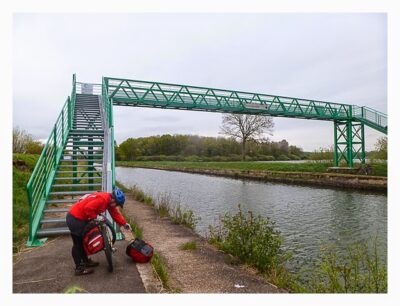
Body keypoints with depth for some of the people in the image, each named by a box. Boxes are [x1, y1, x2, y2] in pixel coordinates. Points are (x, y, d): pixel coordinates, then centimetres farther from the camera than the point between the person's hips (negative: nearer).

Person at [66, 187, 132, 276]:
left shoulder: (109, 200, 3)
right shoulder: (102, 199, -27)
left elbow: (115, 213, 8)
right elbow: (88, 208, -34)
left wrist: (124, 224, 4)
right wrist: (96, 217, -22)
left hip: (80, 218, 10)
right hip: (75, 219, -10)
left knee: (83, 240, 20)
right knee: (78, 243, -1)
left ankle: (85, 261, 35)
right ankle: (79, 268, 8)